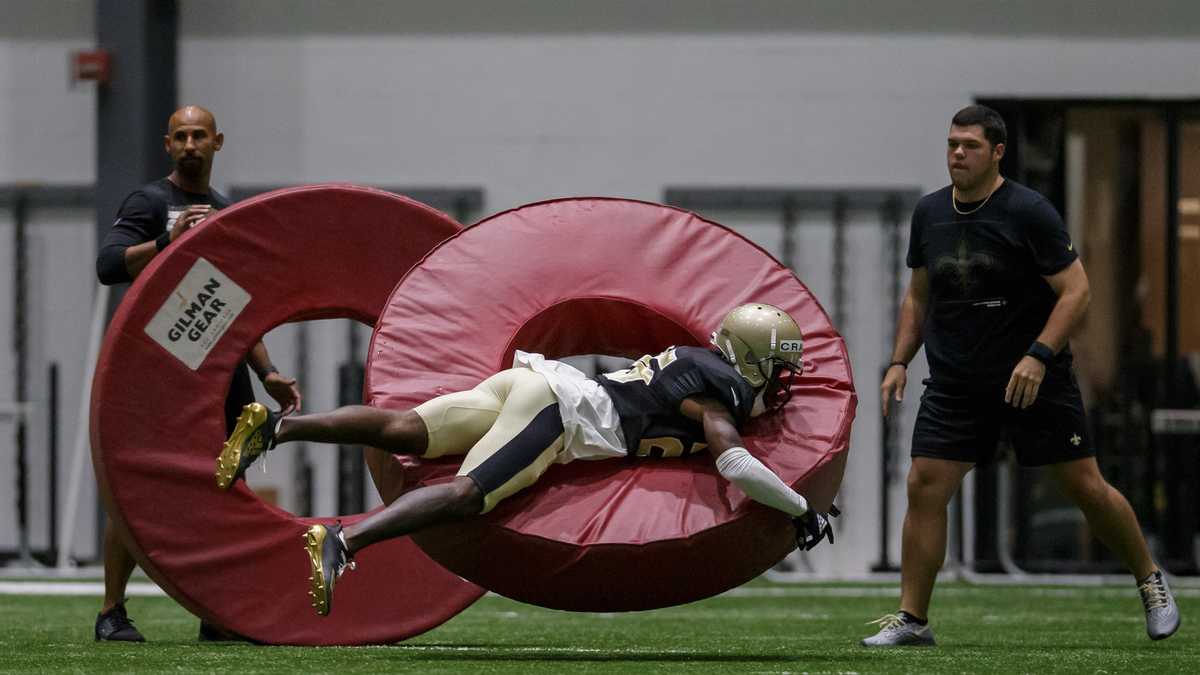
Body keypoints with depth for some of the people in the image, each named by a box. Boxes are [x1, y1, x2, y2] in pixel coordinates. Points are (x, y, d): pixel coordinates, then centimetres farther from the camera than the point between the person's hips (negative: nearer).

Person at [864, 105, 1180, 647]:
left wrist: (1038, 356, -22)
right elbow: (918, 294, 19)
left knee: (1085, 487, 0)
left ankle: (1151, 583, 21)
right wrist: (899, 361, 8)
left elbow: (1075, 290, -12)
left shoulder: (1029, 212, -11)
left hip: (1035, 379, -4)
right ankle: (912, 618, -1)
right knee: (924, 487, -8)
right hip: (954, 381, 4)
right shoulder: (929, 213, 6)